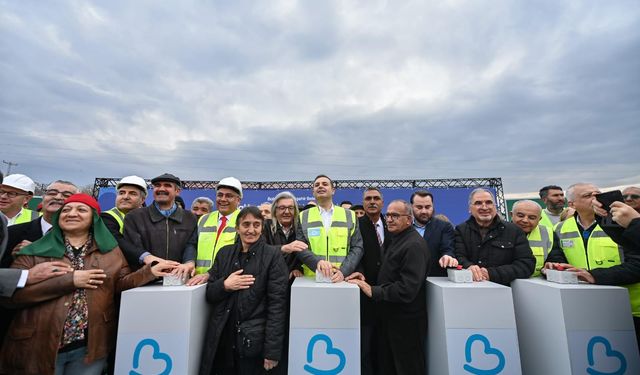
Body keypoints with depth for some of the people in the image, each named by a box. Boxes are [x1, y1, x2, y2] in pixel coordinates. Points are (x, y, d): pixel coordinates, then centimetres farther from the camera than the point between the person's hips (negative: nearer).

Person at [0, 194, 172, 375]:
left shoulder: (110, 250, 4)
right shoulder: (34, 252, -1)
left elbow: (120, 283, 2)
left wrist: (151, 271, -14)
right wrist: (69, 280, -17)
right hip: (39, 347, -1)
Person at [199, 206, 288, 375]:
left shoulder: (273, 255, -8)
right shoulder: (224, 253, 5)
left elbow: (277, 303, -11)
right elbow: (209, 294, 8)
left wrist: (272, 350, -13)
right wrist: (225, 285, -13)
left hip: (253, 341, -3)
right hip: (221, 339, 4)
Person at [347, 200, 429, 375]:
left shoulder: (414, 245, -21)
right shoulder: (395, 240, 10)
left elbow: (407, 290, -28)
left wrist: (373, 291, -23)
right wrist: (366, 277, -1)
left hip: (405, 321, -9)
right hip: (389, 316, 9)